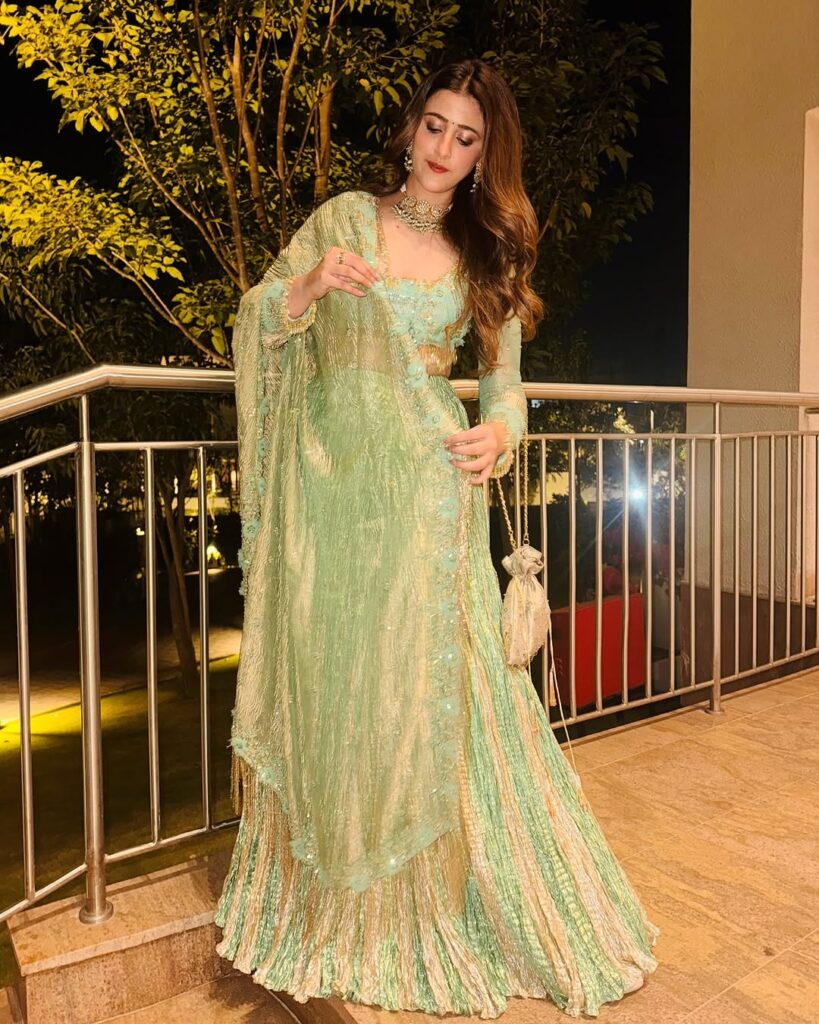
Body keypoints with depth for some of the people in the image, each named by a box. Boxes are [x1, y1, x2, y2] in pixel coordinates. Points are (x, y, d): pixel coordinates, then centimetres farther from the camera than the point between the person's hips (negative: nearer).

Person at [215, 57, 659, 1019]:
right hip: (329, 479, 1)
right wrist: (313, 282, -16)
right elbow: (256, 327, 4)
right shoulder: (344, 216, 10)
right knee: (327, 677, 6)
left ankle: (435, 907, 22)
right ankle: (331, 905, 27)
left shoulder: (487, 255, 12)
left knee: (426, 679, 1)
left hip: (425, 484, 0)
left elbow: (504, 382, 11)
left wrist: (497, 432, -11)